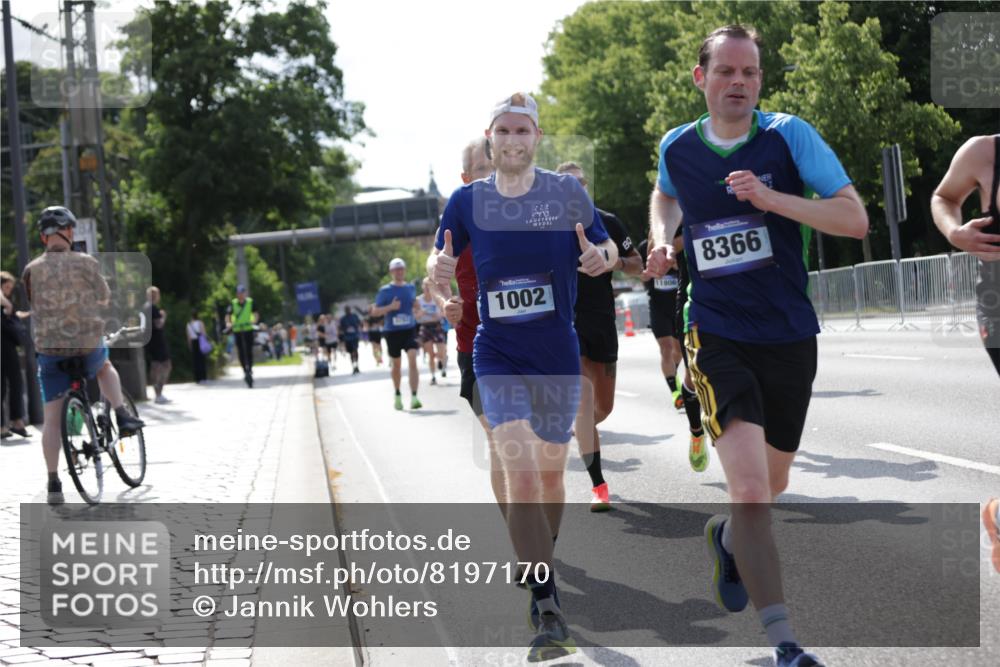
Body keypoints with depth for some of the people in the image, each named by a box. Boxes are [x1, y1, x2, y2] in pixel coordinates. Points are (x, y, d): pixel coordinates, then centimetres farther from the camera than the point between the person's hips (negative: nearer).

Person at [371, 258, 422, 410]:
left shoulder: (411, 287, 7)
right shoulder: (385, 291, -2)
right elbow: (374, 312, -5)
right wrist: (390, 307, -18)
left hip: (410, 330, 1)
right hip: (392, 332, -1)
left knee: (413, 361, -18)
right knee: (396, 365, 11)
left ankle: (414, 397, -22)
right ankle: (397, 395, 34)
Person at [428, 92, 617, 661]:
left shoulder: (566, 192, -2)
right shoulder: (468, 200, -1)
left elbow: (608, 249, 6)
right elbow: (441, 259, 9)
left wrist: (600, 259, -17)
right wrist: (439, 268, -15)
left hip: (559, 357, 1)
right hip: (498, 358, -1)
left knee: (551, 474, 14)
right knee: (521, 474, -17)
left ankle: (541, 566, 41)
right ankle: (549, 612, -16)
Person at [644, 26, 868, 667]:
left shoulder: (789, 135, -7)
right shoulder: (676, 146, 1)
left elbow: (856, 219, -13)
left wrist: (771, 198, -24)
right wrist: (662, 238, 5)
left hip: (790, 337, 1)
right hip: (717, 334, -1)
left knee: (771, 487, 17)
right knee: (751, 486, -19)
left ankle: (727, 537, 53)